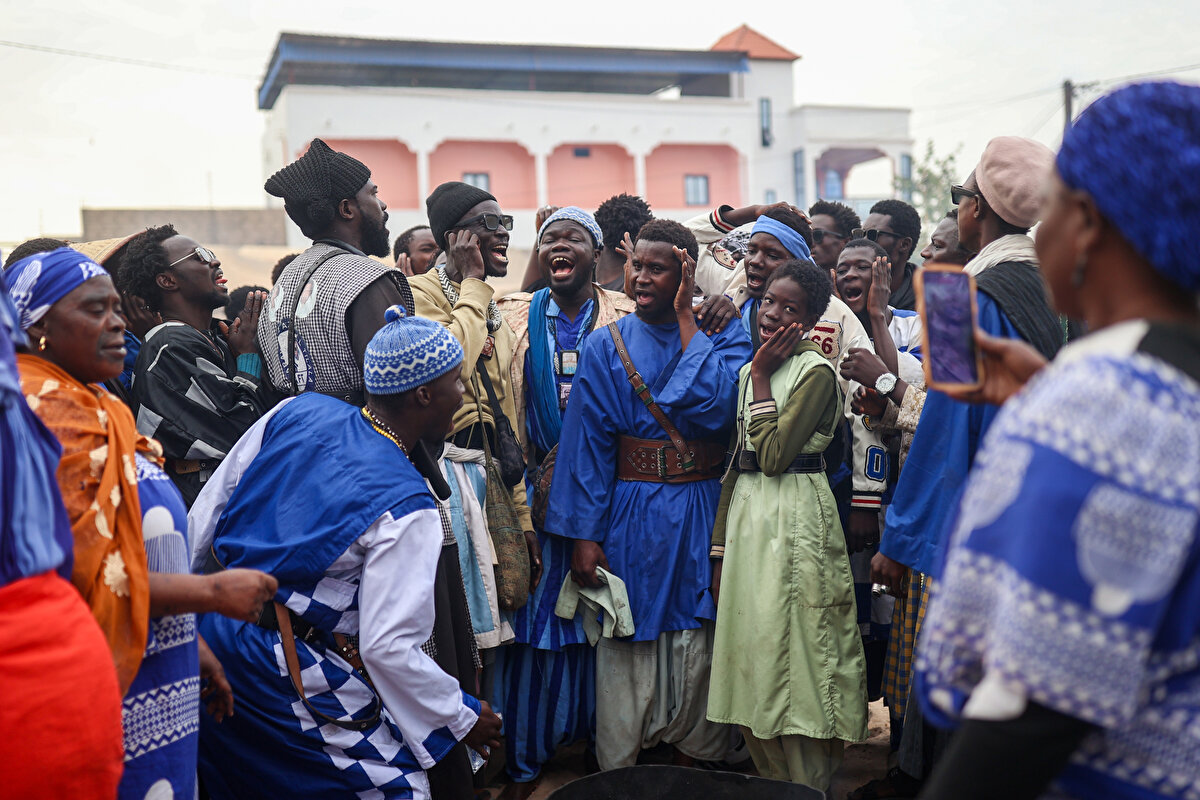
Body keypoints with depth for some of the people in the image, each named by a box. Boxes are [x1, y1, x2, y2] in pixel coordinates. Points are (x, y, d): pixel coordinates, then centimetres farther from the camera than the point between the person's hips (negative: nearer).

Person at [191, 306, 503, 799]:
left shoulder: (294, 412, -2)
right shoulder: (406, 511, -19)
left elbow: (206, 511, 7)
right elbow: (387, 647, -21)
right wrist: (464, 718, -6)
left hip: (214, 626, 8)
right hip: (291, 678, -7)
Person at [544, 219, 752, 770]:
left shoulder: (723, 337, 1)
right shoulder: (607, 346, 2)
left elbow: (713, 408, -18)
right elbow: (588, 441, -2)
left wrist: (685, 319, -11)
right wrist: (584, 535, -7)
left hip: (702, 518, 0)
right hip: (630, 517, 0)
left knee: (697, 651, 8)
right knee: (628, 650, 7)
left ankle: (693, 756, 28)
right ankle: (620, 775, 24)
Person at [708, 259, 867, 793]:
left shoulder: (816, 372, -8)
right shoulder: (752, 369, 15)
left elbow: (774, 454, -19)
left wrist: (760, 377, -11)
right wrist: (720, 545, 14)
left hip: (795, 517, -7)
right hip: (746, 513, 8)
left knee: (789, 650, -2)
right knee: (749, 655, 11)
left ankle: (808, 786, 13)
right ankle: (770, 777, 26)